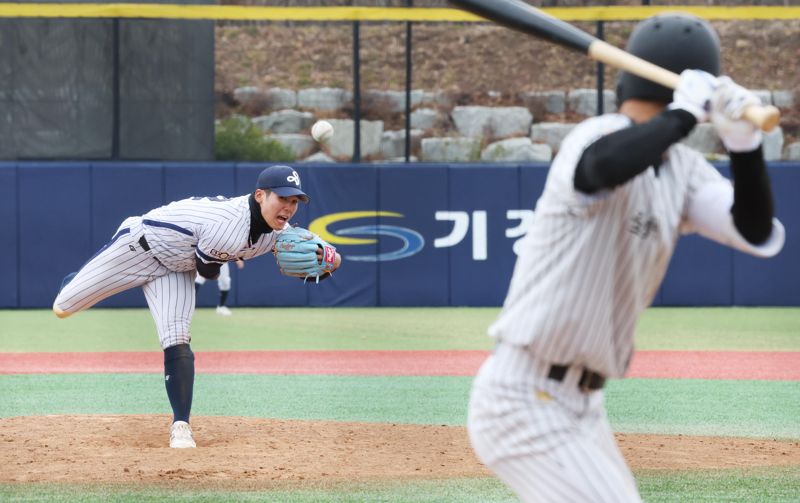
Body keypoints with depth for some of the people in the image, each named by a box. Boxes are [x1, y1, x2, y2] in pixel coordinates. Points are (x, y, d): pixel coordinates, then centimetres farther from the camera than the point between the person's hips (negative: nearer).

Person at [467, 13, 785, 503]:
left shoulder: (682, 170, 8)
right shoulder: (601, 136, -17)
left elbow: (759, 235, -6)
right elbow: (604, 168, -43)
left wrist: (744, 143, -21)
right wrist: (685, 114, -30)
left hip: (581, 403, 10)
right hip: (524, 402, -10)